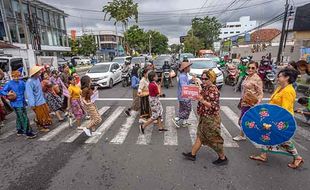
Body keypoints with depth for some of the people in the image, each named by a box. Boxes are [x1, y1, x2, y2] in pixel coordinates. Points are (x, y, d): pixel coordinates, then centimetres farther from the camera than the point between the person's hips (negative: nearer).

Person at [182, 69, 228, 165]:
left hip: (211, 119, -9)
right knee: (200, 136, 16)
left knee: (214, 139, 6)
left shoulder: (214, 90, -19)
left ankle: (223, 158, 26)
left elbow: (214, 106, -22)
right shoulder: (205, 88, 6)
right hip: (204, 117, 9)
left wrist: (202, 100, -30)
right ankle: (192, 154, 28)